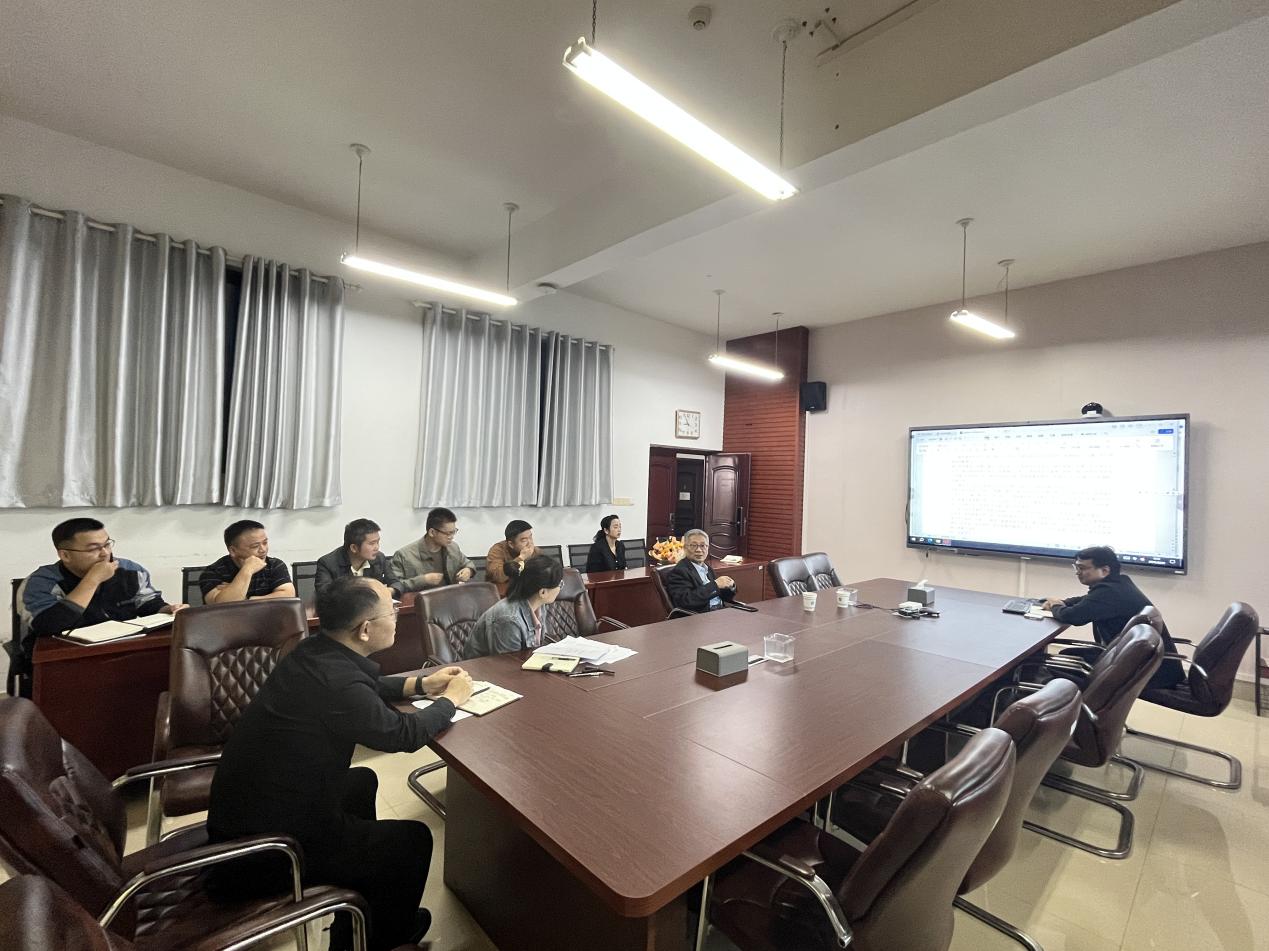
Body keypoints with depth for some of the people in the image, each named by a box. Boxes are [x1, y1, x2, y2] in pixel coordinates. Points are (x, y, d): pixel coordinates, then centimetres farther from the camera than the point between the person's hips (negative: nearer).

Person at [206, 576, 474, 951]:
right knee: (413, 839, 4)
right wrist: (451, 699, -1)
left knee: (362, 781, 27)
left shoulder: (315, 652, -6)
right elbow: (405, 734, -17)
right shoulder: (336, 682, -32)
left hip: (244, 810, 9)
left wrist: (420, 684, 11)